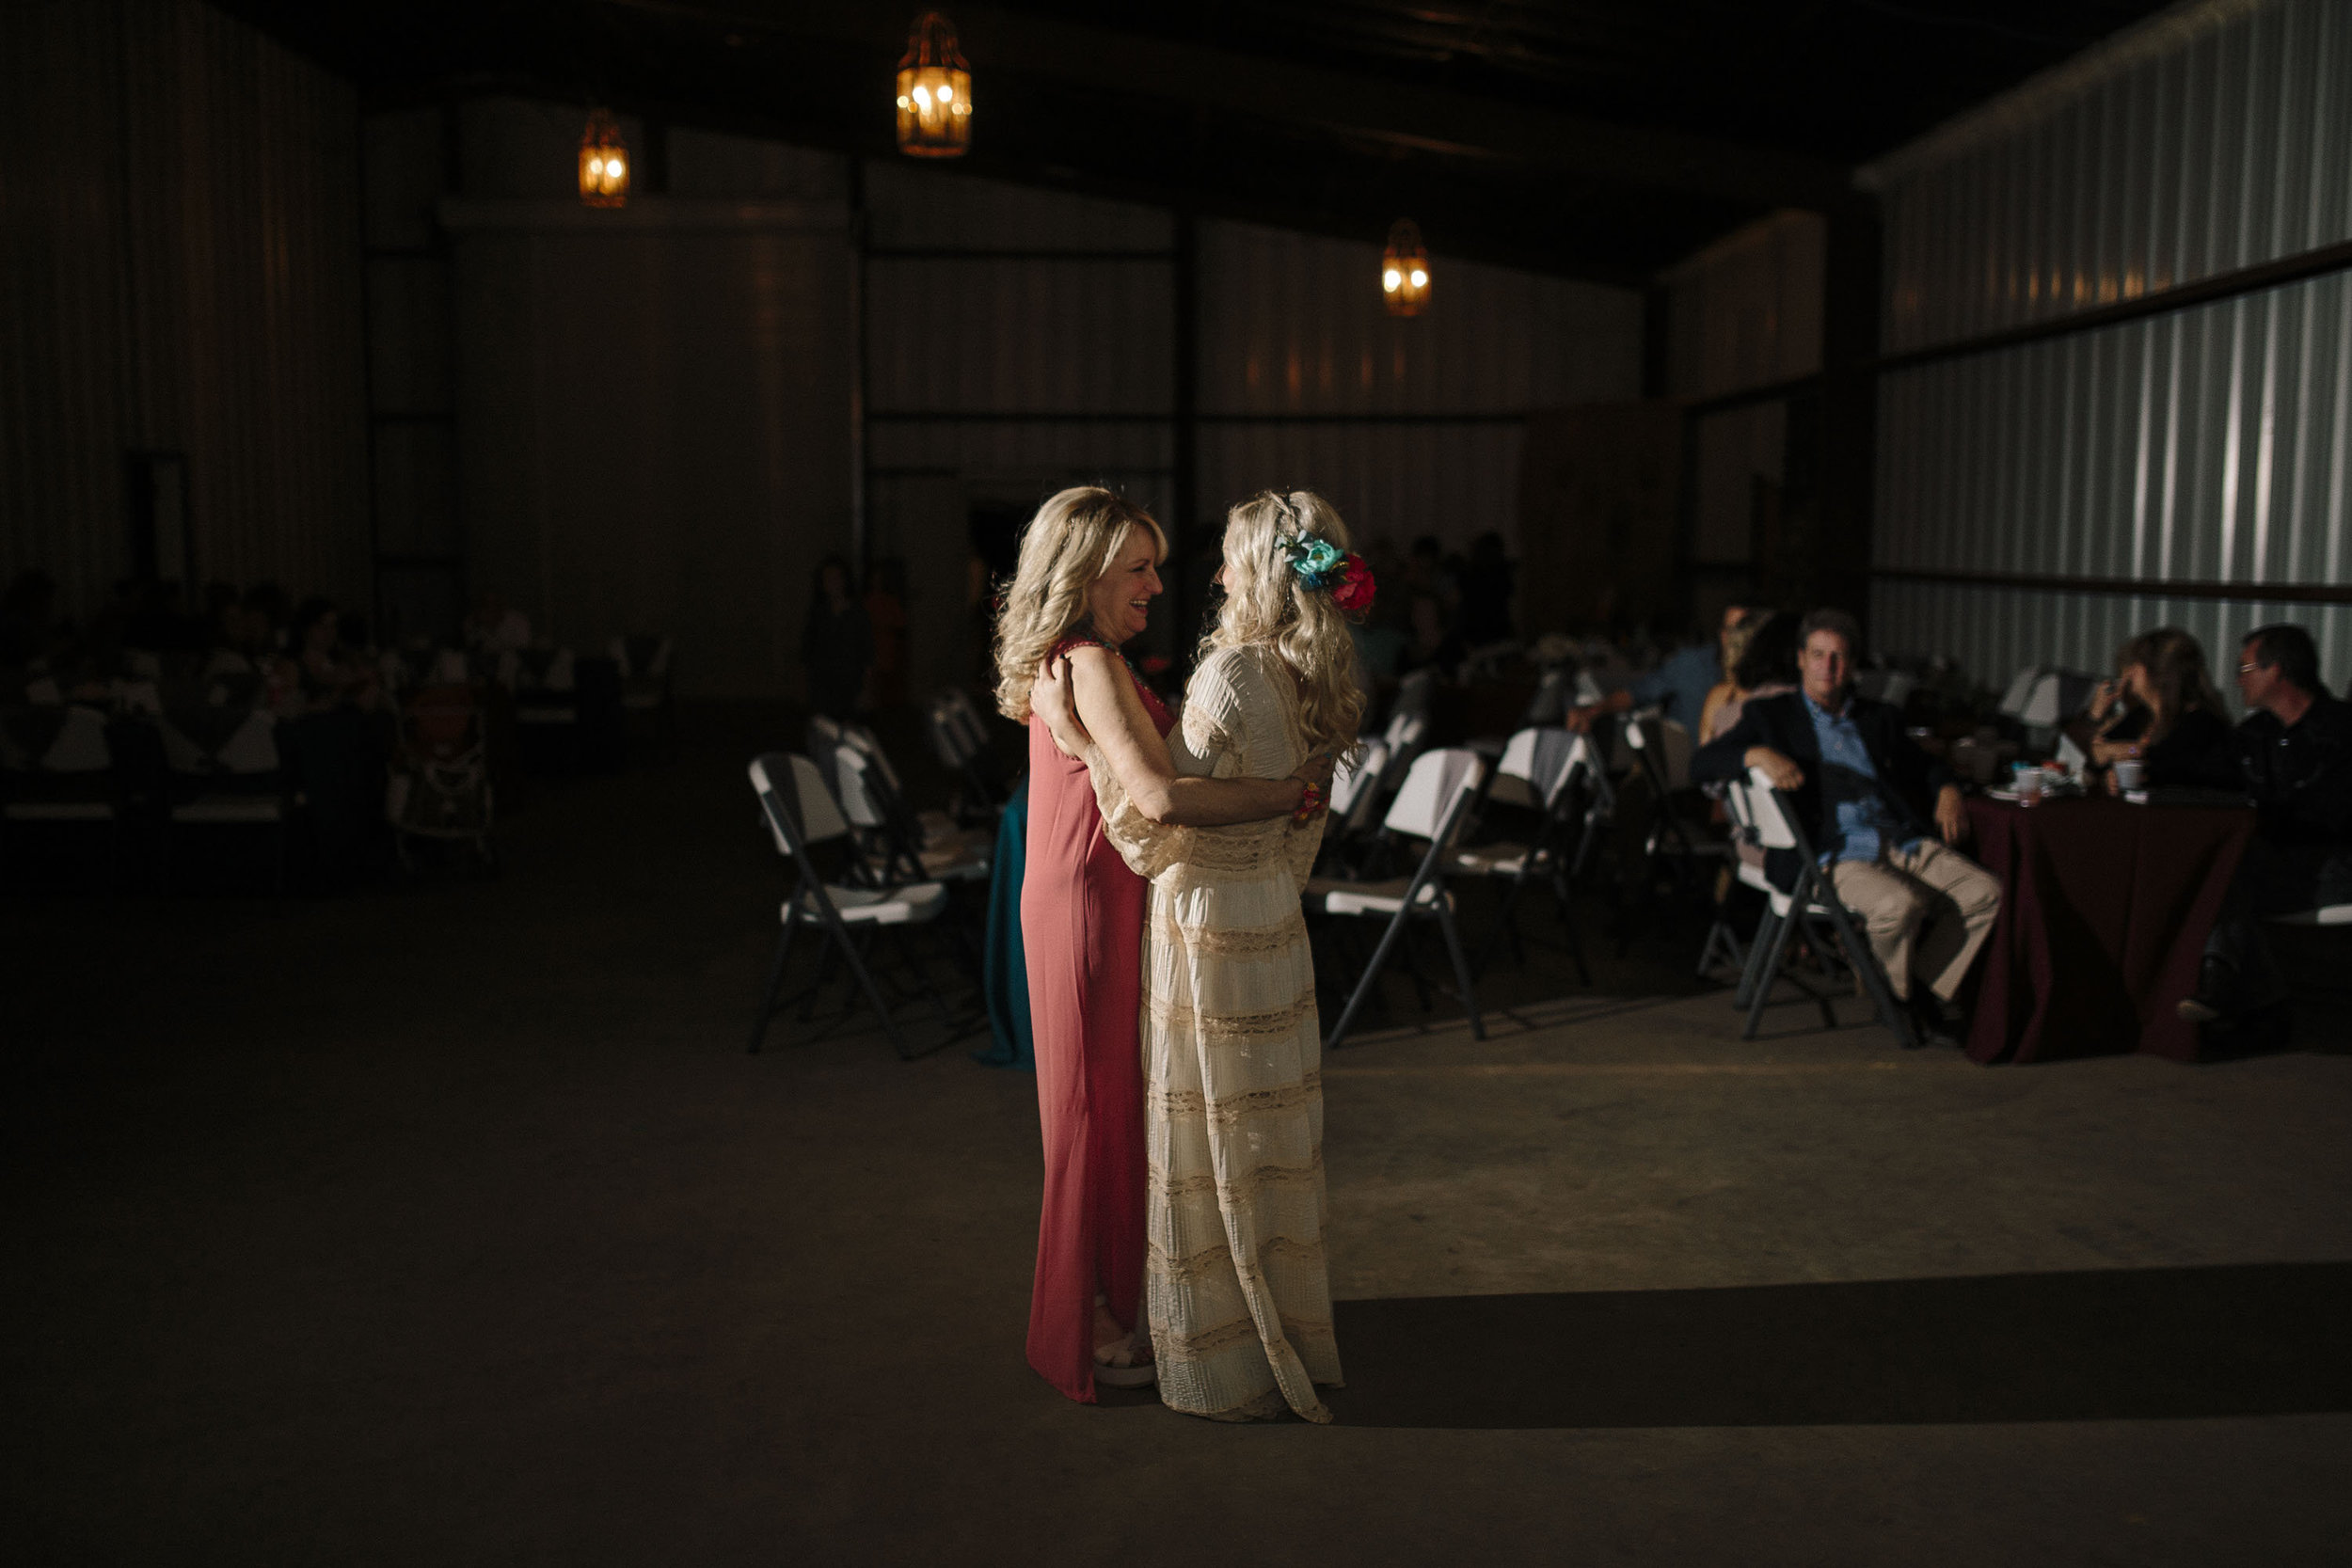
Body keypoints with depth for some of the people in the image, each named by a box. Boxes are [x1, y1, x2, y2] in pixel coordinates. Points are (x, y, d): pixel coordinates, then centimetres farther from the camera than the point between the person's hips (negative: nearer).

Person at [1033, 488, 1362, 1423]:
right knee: (1271, 1136, 18)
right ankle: (1290, 1342, 31)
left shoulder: (1234, 672, -20)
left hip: (1209, 925, -8)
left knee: (1212, 1149, 4)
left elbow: (1166, 810, -23)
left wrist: (1080, 735, -17)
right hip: (1275, 923, 8)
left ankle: (1229, 1369, 17)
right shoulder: (1318, 681, 6)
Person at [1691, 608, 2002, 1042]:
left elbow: (1926, 767, 33)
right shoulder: (1770, 715, 12)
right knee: (1900, 904, -32)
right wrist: (1758, 754, -19)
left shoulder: (1879, 718, 24)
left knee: (1984, 891, -18)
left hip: (1904, 842, 5)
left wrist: (1947, 792, 9)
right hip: (1834, 855, -5)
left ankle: (1932, 991, 0)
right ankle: (1900, 992, -1)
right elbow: (1701, 763, 1)